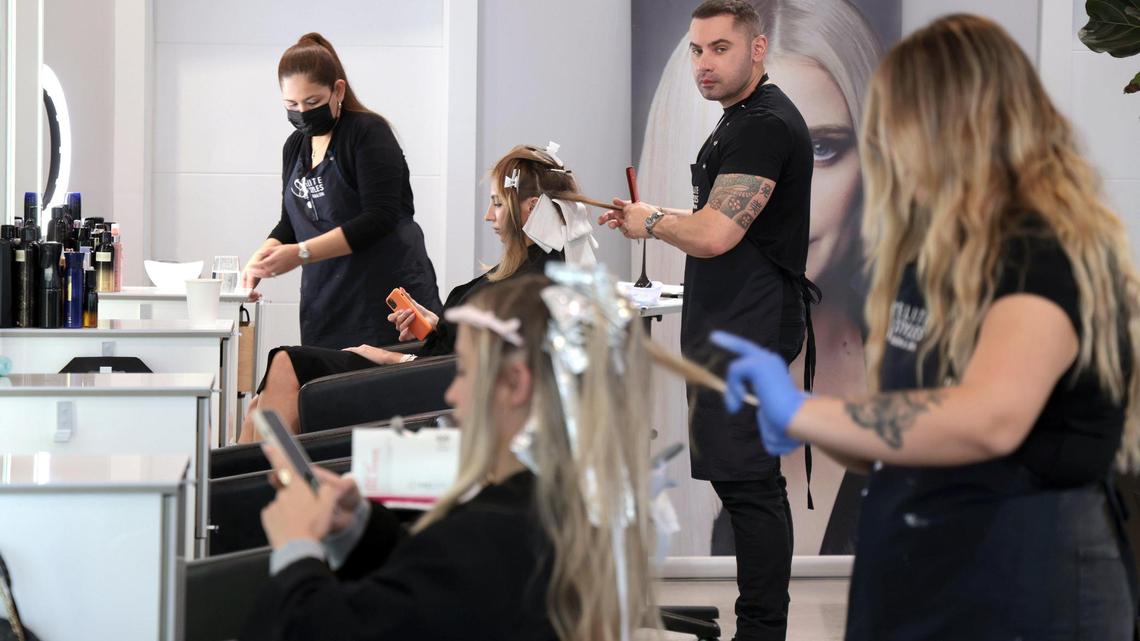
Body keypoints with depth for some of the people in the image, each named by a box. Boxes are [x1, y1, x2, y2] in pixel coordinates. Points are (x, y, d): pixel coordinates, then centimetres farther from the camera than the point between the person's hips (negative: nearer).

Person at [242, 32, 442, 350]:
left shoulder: (369, 133, -8)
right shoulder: (296, 146, 14)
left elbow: (379, 218, -17)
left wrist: (302, 253, -22)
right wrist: (262, 257, 0)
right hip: (325, 307, 6)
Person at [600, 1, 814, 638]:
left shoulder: (766, 125, -16)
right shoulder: (743, 120, 18)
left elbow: (713, 236, -22)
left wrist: (651, 221, -5)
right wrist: (652, 218, 15)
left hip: (748, 334, -11)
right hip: (732, 329, 11)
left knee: (748, 479, -9)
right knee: (745, 478, 12)